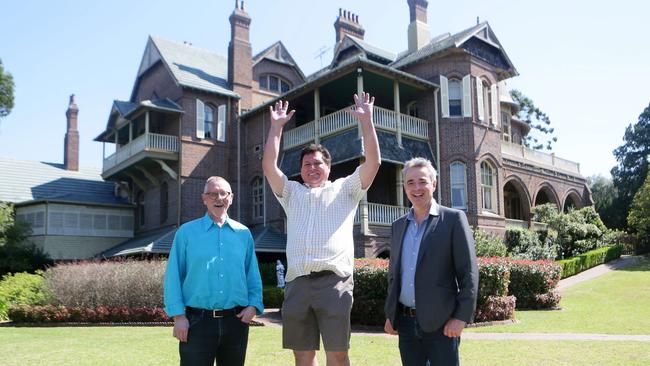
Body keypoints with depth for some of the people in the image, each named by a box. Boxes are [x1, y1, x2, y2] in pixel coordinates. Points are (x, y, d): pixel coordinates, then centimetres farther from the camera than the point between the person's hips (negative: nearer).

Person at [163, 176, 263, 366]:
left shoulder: (243, 233, 9)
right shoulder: (186, 232, 3)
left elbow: (253, 276, 10)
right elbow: (173, 276, 0)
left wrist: (253, 305, -4)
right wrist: (178, 316, -7)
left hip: (236, 320, 3)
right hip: (198, 321, -2)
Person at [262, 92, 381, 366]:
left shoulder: (345, 189, 15)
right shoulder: (292, 192, 22)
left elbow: (373, 162, 4)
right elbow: (269, 165, 11)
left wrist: (366, 120, 2)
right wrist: (276, 126, 11)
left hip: (334, 281, -3)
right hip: (298, 283, 3)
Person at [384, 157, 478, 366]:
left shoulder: (453, 219, -4)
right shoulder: (398, 226, 12)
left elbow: (469, 272, -7)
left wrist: (461, 317, -14)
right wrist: (390, 315, 12)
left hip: (440, 322, -5)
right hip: (405, 322, 5)